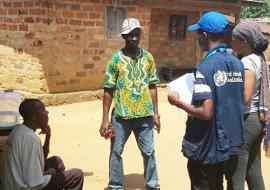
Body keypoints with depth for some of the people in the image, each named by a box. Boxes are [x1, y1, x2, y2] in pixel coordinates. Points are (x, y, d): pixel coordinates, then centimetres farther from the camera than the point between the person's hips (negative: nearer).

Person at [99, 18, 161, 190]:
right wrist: (105, 119, -6)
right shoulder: (116, 59, -5)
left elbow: (152, 87, 8)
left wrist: (156, 114, 6)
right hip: (121, 116, -2)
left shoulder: (148, 57, 2)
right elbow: (108, 91, -4)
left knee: (149, 152, 12)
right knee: (116, 152, 11)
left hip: (144, 116, 2)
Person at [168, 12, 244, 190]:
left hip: (206, 147, -7)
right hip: (229, 142, 7)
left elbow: (206, 113, -26)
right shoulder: (238, 64, 2)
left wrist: (178, 102, -10)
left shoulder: (206, 67, -20)